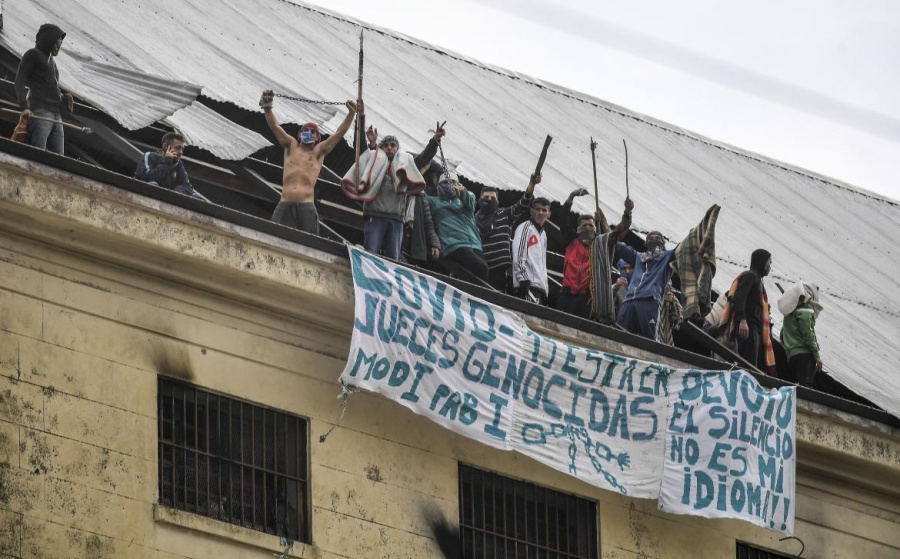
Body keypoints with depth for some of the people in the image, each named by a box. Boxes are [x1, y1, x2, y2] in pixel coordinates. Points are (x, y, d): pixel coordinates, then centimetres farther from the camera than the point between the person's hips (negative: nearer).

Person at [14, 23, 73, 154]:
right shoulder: (33, 54, 4)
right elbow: (20, 81, -6)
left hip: (55, 115, 9)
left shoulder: (51, 60, 28)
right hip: (39, 113, -9)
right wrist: (24, 107, -20)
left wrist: (63, 96, 11)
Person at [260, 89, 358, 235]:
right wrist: (267, 108, -3)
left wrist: (351, 114, -1)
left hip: (306, 206, -2)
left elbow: (339, 133, 8)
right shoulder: (291, 146, 17)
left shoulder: (318, 151, 13)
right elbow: (275, 127, 10)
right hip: (284, 205, 2)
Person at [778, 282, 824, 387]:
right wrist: (816, 355, -12)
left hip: (792, 355, 9)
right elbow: (808, 334, -12)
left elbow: (783, 335, 25)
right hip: (804, 354, -9)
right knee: (805, 386, -20)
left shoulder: (790, 312, 22)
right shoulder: (805, 311, -5)